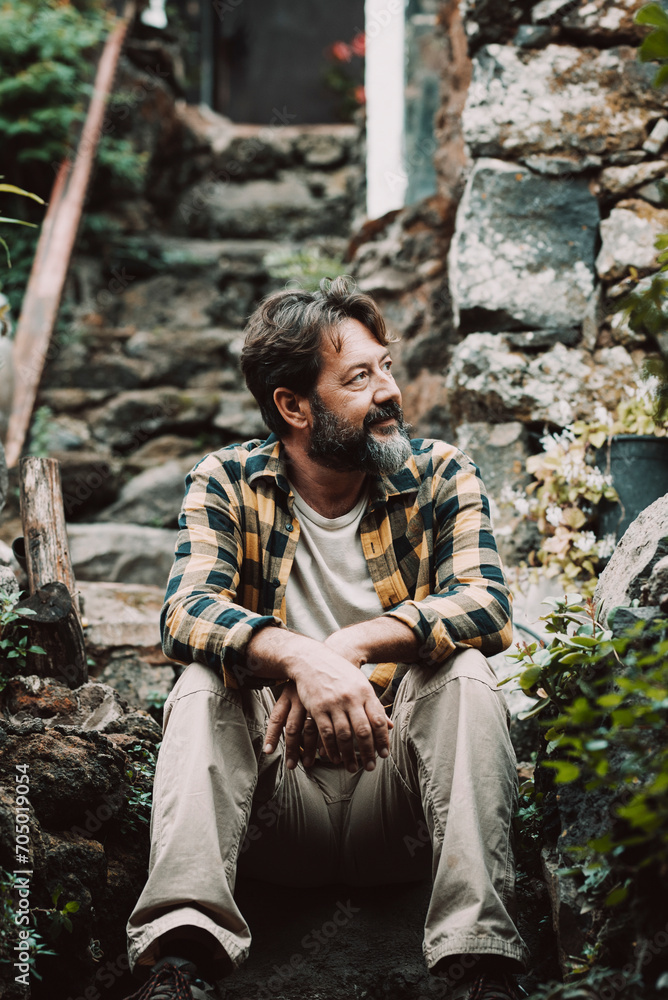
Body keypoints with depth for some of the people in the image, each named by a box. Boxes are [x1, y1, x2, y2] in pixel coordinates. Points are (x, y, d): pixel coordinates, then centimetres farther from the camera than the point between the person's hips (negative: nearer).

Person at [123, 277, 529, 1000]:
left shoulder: (440, 477, 0)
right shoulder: (227, 485, -1)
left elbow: (487, 605, -16)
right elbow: (187, 613, -18)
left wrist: (349, 646, -30)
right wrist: (300, 657, -38)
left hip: (397, 783, 0)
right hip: (274, 780, 0)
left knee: (464, 673, -25)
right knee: (203, 683, -24)